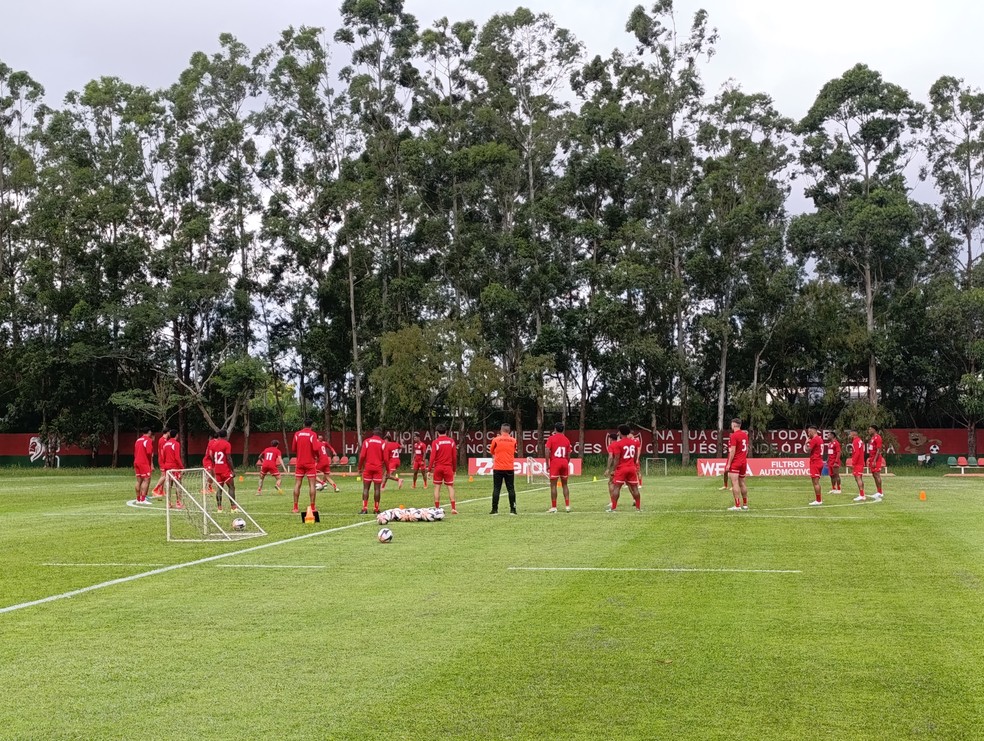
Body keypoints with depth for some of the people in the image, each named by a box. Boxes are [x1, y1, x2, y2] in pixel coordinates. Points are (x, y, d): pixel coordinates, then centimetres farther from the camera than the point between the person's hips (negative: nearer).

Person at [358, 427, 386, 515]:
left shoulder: (366, 441, 2)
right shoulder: (383, 443, 1)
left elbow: (362, 456, -4)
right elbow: (385, 458, -1)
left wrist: (359, 467, 5)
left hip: (368, 468, 0)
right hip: (378, 468, 0)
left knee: (366, 488, 3)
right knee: (377, 489, 1)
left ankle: (365, 508, -6)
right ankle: (376, 509, 1)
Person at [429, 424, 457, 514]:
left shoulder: (435, 442, -5)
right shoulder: (451, 441, 3)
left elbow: (432, 457, -8)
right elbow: (455, 456, 4)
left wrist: (430, 470, -2)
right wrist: (454, 469, 13)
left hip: (438, 467, -1)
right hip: (448, 467, 1)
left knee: (437, 487, 5)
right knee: (450, 487, 5)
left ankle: (436, 508, 4)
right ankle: (453, 508, -3)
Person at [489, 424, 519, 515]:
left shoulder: (496, 440, -5)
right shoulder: (513, 441, 1)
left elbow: (491, 451, 10)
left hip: (498, 469, -1)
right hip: (510, 468, 2)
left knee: (496, 489, 2)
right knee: (511, 489, 5)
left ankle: (494, 509, 0)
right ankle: (512, 509, 3)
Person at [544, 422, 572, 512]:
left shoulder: (551, 438, -3)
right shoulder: (566, 439, 9)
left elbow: (547, 451, -12)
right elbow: (568, 455, 9)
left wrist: (547, 464, -6)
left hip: (554, 463, -4)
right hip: (564, 463, 4)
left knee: (553, 485, 0)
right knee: (565, 485, 13)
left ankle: (554, 507, -2)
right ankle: (567, 506, 9)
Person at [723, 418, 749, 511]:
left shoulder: (734, 436, -13)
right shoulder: (745, 434, 10)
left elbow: (732, 451, -17)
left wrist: (728, 464, -15)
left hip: (735, 462, -8)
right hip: (743, 462, 8)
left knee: (735, 483, -9)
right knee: (742, 483, 15)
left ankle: (737, 506, -14)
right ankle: (745, 504, 20)